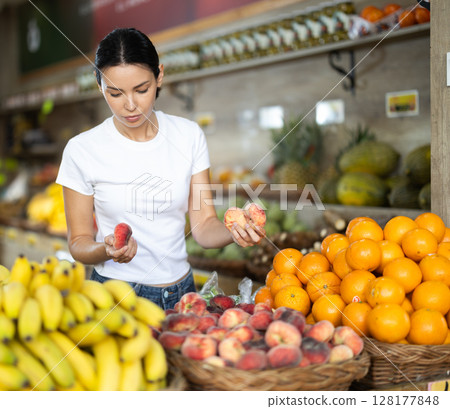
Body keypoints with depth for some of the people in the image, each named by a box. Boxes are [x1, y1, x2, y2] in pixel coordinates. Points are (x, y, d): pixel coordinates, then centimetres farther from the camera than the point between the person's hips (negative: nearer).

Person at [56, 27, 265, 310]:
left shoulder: (189, 135, -2)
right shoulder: (82, 150, -9)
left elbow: (204, 225, -2)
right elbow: (79, 242, -3)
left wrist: (234, 232, -23)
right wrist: (106, 250, -23)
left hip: (180, 293, 2)